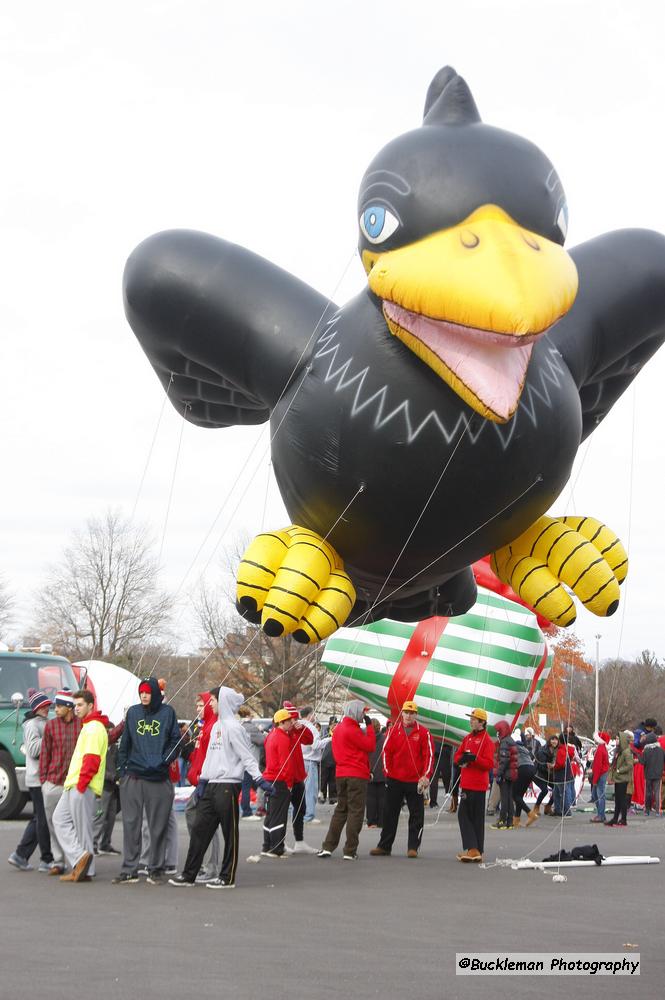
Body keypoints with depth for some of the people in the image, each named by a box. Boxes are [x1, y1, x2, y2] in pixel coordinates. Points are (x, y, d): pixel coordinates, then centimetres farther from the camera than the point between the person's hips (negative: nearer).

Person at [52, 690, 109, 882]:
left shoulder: (94, 728, -11)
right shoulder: (88, 727, 22)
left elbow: (92, 758, -20)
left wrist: (82, 782, -22)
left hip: (83, 787, -10)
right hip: (73, 786, 10)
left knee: (82, 827, -7)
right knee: (60, 819, 7)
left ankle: (85, 870, -4)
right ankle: (80, 859, 2)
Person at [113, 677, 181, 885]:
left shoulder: (167, 712, 2)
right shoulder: (133, 712, 9)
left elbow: (175, 740, 4)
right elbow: (125, 743, 13)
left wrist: (164, 761, -10)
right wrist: (122, 769, 6)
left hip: (159, 778, -2)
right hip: (132, 778, 2)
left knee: (158, 826, 4)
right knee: (131, 824, 2)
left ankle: (156, 869, 12)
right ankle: (129, 869, 6)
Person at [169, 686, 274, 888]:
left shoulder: (233, 727, -11)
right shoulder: (217, 726, 17)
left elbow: (247, 756, -14)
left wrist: (259, 779, -22)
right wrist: (202, 780, 21)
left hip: (227, 786, -9)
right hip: (212, 786, 9)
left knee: (229, 832, 0)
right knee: (199, 828, 8)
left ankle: (228, 877, 6)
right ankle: (189, 875, 13)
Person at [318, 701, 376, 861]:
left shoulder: (338, 728, 13)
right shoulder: (352, 730, -15)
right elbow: (370, 746, -11)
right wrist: (369, 726, -4)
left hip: (341, 774, 8)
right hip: (357, 775, -8)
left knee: (340, 810, 14)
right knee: (356, 812, -2)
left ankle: (327, 847, 9)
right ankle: (350, 851, -2)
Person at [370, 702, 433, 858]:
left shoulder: (423, 733, 0)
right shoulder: (393, 730, 5)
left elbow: (429, 755, -2)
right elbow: (386, 751, 4)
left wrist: (426, 776, -11)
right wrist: (388, 772, -1)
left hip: (415, 781, -2)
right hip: (395, 780, 2)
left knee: (417, 815, -1)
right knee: (389, 814, 7)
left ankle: (413, 847, 4)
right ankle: (384, 846, 14)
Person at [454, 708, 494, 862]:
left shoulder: (486, 740, -8)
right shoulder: (467, 738, 16)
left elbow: (489, 764, -14)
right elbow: (457, 756, 15)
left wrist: (474, 758, -28)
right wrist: (462, 758, -8)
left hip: (478, 785, -8)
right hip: (466, 784, 8)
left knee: (477, 818, -3)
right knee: (463, 815, 5)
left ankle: (476, 850, 1)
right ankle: (472, 849, 8)